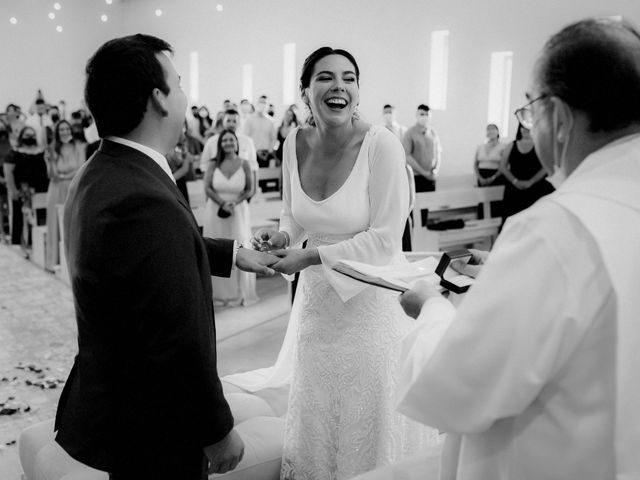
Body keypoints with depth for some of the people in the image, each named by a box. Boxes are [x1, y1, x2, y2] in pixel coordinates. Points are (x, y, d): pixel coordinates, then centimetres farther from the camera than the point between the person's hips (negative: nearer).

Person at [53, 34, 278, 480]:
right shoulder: (147, 204, -32)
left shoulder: (96, 176, 0)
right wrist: (219, 431, -15)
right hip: (152, 434, -9)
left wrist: (234, 254, 22)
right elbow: (180, 345, -28)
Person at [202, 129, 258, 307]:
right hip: (215, 212, 1)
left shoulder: (244, 164, -4)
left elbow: (249, 190, -2)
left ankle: (239, 292, 18)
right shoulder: (213, 164, -3)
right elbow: (207, 188, -4)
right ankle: (219, 293, 18)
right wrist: (222, 203, -16)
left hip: (238, 211, 0)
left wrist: (234, 202, -16)